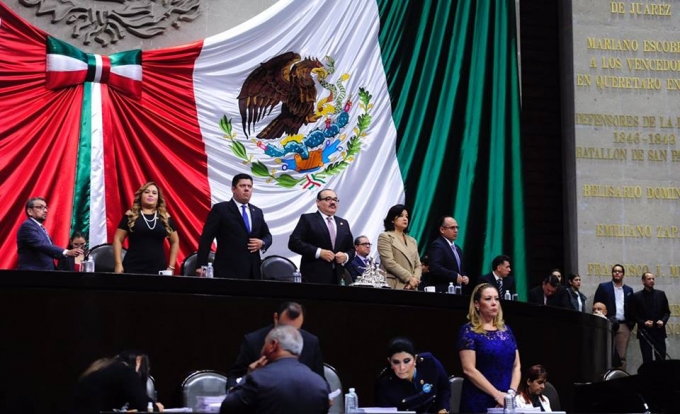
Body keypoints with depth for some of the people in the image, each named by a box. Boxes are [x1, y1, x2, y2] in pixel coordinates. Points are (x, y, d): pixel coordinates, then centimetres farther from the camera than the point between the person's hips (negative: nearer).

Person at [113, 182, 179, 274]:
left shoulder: (165, 217, 10)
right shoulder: (131, 216, 5)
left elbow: (175, 242, 17)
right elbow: (118, 239, 4)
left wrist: (171, 266, 9)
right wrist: (118, 264, -6)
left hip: (158, 269, 2)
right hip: (133, 268, -2)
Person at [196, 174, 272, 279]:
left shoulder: (257, 212, 18)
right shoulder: (220, 209, 1)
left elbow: (267, 235, 25)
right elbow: (206, 238, -3)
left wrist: (262, 243, -1)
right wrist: (201, 265, -11)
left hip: (252, 271, 5)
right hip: (228, 270, -5)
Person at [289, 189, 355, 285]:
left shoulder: (343, 223, 20)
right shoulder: (307, 219, 3)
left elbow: (351, 249, 23)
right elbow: (293, 242, -7)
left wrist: (346, 256, -2)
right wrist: (319, 252, -15)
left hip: (337, 278, 5)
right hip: (314, 277, -5)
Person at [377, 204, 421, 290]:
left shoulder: (412, 241, 23)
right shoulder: (385, 237, 4)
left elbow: (418, 265, 16)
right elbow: (389, 262, -8)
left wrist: (415, 280, -5)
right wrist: (409, 278, -10)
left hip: (411, 287, 5)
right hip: (393, 286, -5)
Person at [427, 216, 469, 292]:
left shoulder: (457, 248, 22)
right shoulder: (437, 245, -9)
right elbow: (435, 268, -22)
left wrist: (464, 277, 7)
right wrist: (455, 276, -19)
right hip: (442, 291, -9)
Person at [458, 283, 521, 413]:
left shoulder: (506, 330, 11)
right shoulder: (469, 331, -5)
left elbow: (516, 366, 10)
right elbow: (469, 370, -13)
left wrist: (511, 392, -7)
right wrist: (497, 394, -17)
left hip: (506, 402, 5)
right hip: (480, 402, -5)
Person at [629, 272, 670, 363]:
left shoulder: (661, 294, 8)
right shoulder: (636, 296, 1)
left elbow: (667, 311, 11)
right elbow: (633, 315, 0)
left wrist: (663, 321, -8)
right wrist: (643, 323, -14)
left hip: (659, 331, 2)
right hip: (644, 332, -2)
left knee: (661, 358, 1)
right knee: (647, 360, 0)